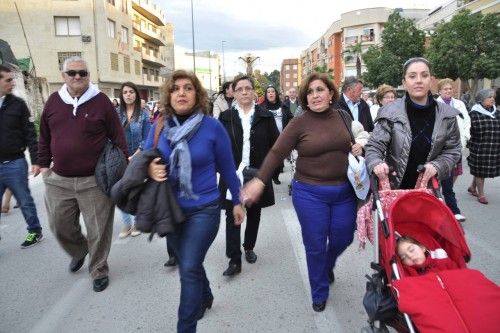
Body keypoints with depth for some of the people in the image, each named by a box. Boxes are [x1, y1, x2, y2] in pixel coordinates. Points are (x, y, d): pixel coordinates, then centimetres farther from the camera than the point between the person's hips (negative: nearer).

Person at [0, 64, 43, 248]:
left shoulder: (17, 104, -1)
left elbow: (30, 134, -1)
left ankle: (35, 231, 27)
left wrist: (35, 161, -5)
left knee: (25, 201, 10)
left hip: (15, 164, -1)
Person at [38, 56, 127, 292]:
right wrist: (44, 164, 14)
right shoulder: (53, 101, 6)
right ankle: (79, 251, 47)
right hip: (58, 180, 4)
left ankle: (99, 271, 27)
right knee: (60, 226, 16)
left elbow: (117, 136, -2)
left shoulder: (101, 101, -4)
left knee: (98, 230, 5)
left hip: (95, 180, -4)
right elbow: (44, 136, 16)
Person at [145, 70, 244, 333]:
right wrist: (150, 170, -18)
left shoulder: (212, 127, -12)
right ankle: (205, 297, 50)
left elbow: (227, 168, -3)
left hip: (203, 209, -4)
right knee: (188, 264, 21)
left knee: (189, 269, -7)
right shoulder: (159, 127, -4)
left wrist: (237, 201, 5)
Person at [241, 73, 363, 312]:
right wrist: (260, 180, -20)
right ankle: (319, 293, 30)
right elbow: (277, 153, -11)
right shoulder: (299, 123, -8)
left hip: (344, 191, 4)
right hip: (310, 193, -3)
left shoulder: (343, 116, 3)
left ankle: (327, 267, 49)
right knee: (315, 245, 6)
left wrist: (359, 148, -3)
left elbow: (357, 141, 20)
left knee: (343, 238, 14)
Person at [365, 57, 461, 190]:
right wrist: (376, 164, -31)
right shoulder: (391, 113, -12)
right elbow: (374, 146, -10)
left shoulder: (447, 115, -2)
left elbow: (453, 149, 5)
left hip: (429, 188, 3)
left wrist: (437, 166, -14)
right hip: (394, 188, -2)